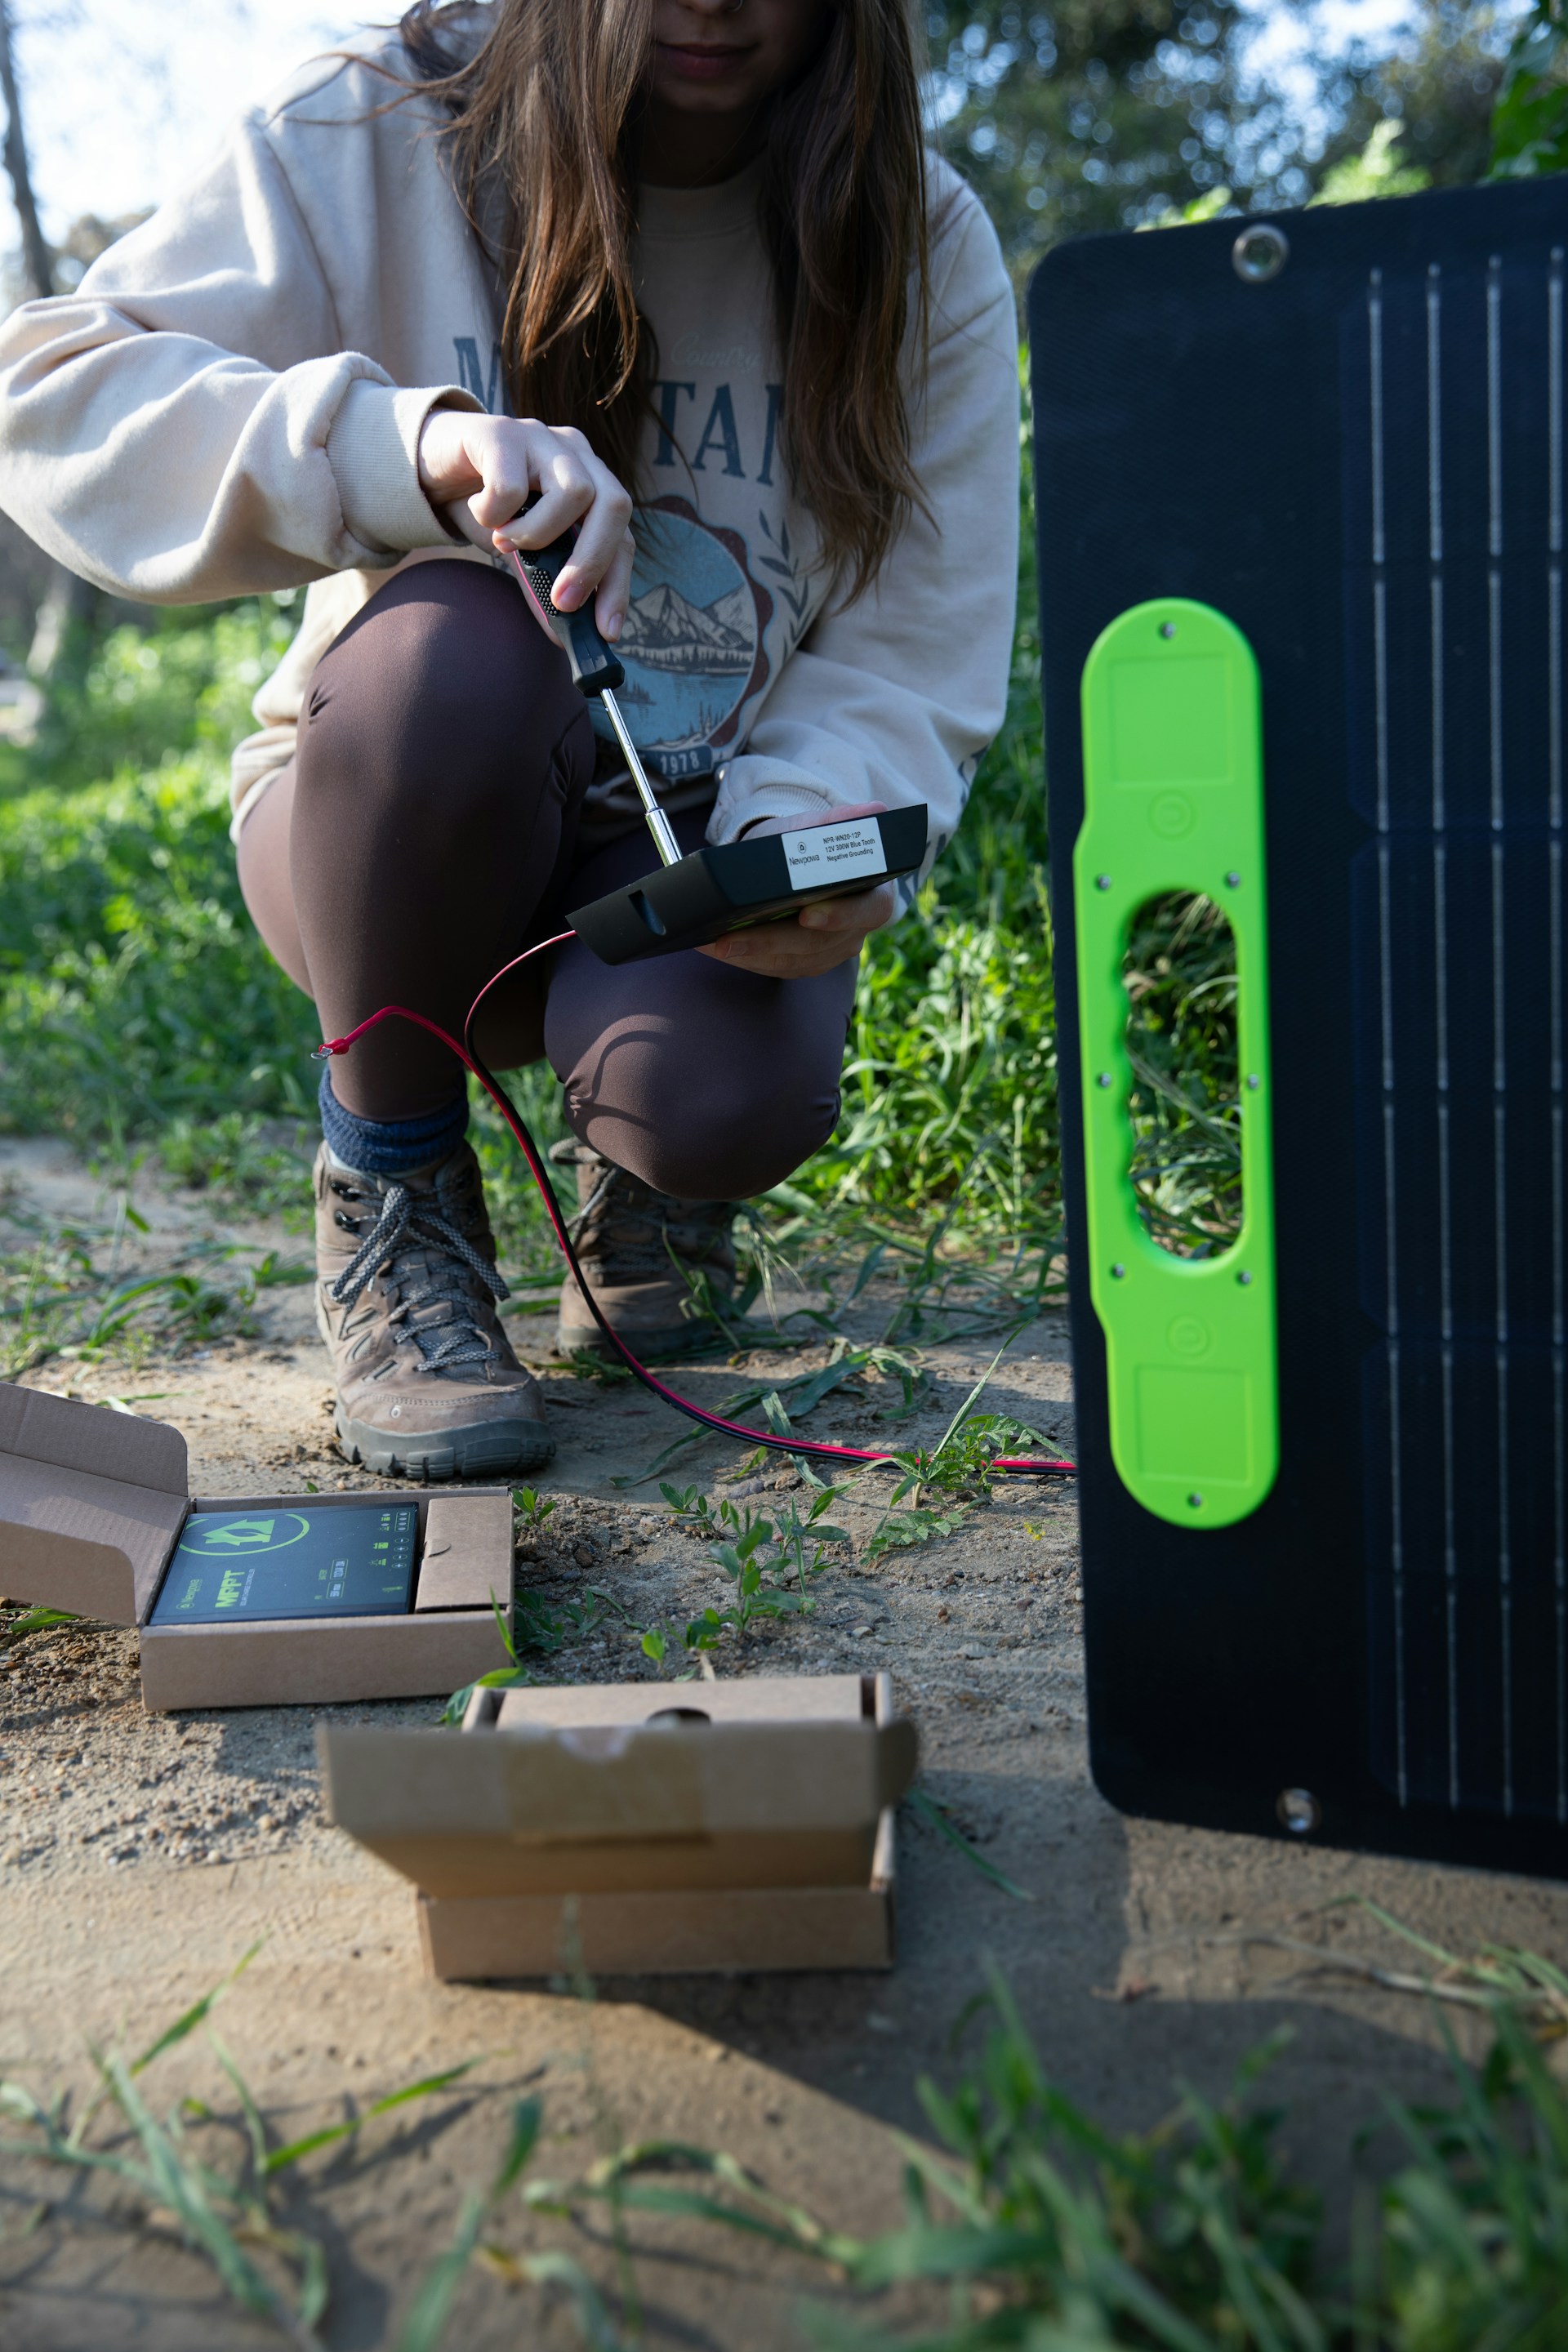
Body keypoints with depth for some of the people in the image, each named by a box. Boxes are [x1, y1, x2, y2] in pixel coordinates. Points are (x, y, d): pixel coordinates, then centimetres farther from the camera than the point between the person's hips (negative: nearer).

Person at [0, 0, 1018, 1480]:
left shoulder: (928, 245, -4)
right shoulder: (377, 137, -10)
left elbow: (910, 664, -7)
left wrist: (812, 836, -29)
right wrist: (401, 442, -37)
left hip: (697, 844, 1)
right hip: (396, 820, 0)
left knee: (733, 1092, -33)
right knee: (456, 639, -35)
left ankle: (647, 1178, 11)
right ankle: (392, 1204, -11)